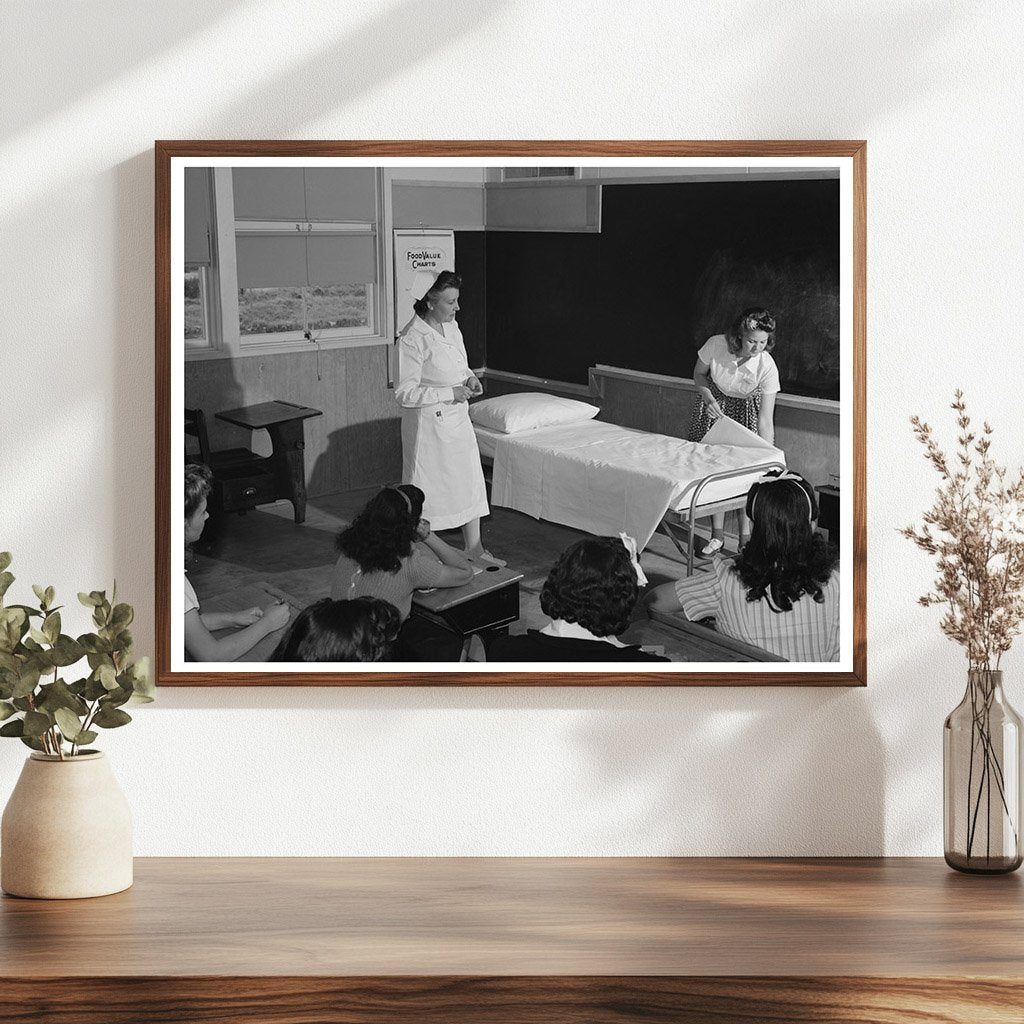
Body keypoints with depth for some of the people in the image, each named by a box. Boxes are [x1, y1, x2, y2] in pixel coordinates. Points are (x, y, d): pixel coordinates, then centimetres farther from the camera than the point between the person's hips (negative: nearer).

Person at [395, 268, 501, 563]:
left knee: (470, 483, 13)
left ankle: (474, 549, 25)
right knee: (427, 490, 3)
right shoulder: (413, 338, -23)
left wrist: (469, 377, 0)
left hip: (458, 418, 8)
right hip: (429, 422, -8)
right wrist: (450, 393, -23)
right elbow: (405, 393, -23)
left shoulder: (450, 326, 3)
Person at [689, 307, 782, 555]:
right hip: (716, 403, 2)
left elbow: (765, 420, -31)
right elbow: (699, 374, -6)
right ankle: (717, 535, 11)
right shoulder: (716, 344, -30)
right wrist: (708, 399, -24)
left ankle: (746, 537, 5)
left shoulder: (767, 367, -33)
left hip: (748, 409, -1)